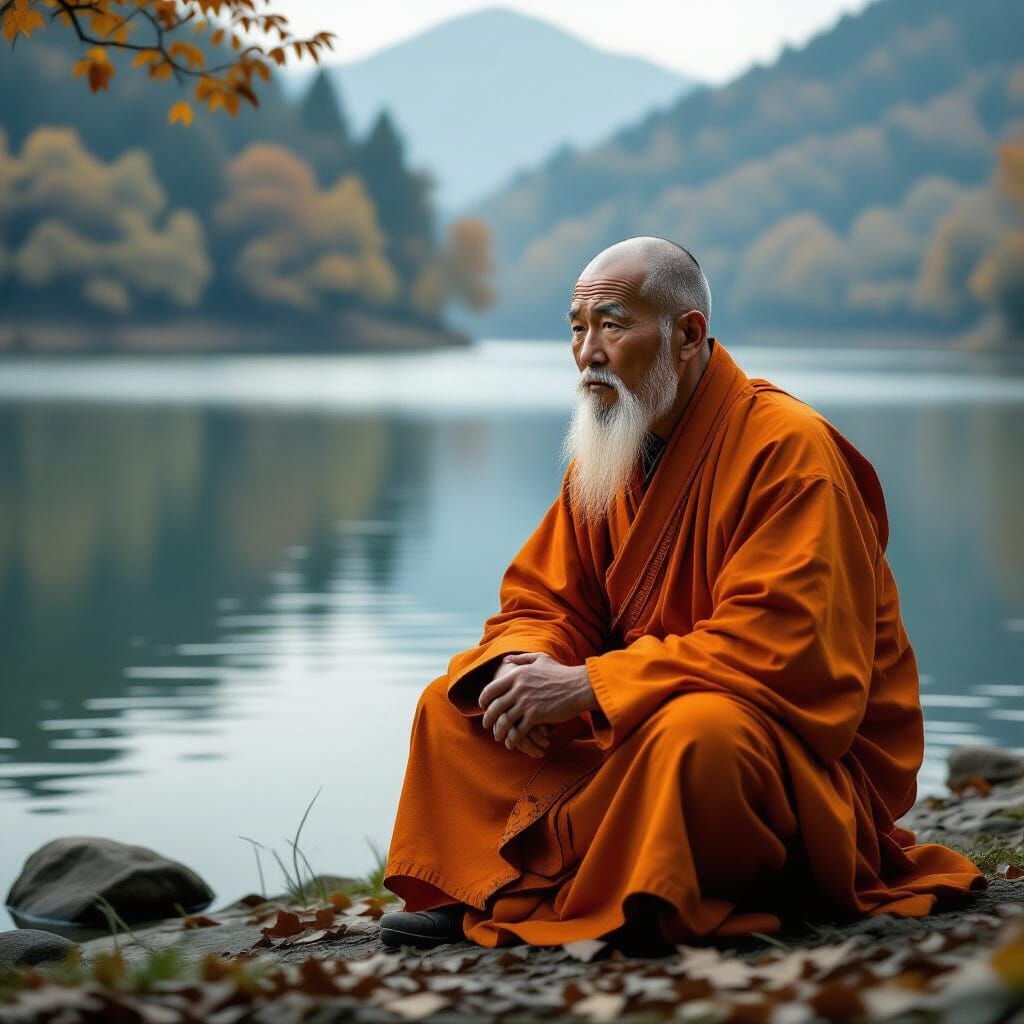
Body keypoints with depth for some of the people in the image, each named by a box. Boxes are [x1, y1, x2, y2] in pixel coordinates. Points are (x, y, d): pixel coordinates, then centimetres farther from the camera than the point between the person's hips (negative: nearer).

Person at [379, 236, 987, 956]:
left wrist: (590, 684, -27)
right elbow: (543, 600, 11)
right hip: (639, 727, 8)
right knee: (456, 703, 1)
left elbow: (781, 648, -27)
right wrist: (522, 667, -15)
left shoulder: (787, 447, -18)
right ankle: (480, 892, -10)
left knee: (697, 729, -40)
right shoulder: (603, 458, 8)